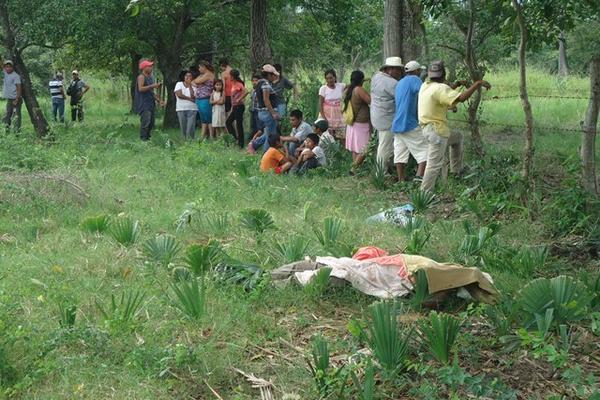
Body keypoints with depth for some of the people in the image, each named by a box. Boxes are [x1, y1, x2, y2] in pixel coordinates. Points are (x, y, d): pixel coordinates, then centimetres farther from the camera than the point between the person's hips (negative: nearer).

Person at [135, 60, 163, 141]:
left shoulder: (151, 77, 21)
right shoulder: (141, 77, -7)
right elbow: (140, 89, -21)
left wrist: (159, 100, 18)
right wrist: (152, 86, -20)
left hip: (151, 103, 9)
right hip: (144, 104, -9)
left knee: (151, 123, 8)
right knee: (145, 122, -15)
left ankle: (148, 138, 14)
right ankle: (143, 140, -15)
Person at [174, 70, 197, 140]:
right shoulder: (179, 84, 8)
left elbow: (193, 96, -9)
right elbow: (179, 94, -7)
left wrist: (189, 85, -6)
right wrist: (190, 99, -4)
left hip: (192, 109, 0)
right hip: (181, 109, 0)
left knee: (191, 128, -11)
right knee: (183, 128, 1)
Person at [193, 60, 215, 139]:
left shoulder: (208, 74, -8)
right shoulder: (202, 75, 20)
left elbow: (197, 81, -14)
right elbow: (193, 82, 17)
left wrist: (195, 81, 7)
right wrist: (195, 84, -4)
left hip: (205, 100, -9)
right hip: (199, 100, 9)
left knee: (208, 120, -7)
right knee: (203, 120, 10)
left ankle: (211, 137, -7)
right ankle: (203, 136, 12)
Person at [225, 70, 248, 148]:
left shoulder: (239, 84, -14)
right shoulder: (233, 84, 12)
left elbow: (246, 92, -29)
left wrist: (239, 100, -24)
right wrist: (232, 107, 16)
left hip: (239, 106, -10)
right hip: (234, 107, 10)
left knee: (239, 124, -5)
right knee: (228, 122, 13)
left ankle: (241, 144, 1)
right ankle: (237, 138, 18)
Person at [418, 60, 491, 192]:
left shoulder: (425, 86, 7)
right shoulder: (440, 89, -20)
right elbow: (461, 97, -31)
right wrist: (477, 84, -24)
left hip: (428, 126, 10)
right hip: (436, 130, -10)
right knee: (434, 164, -3)